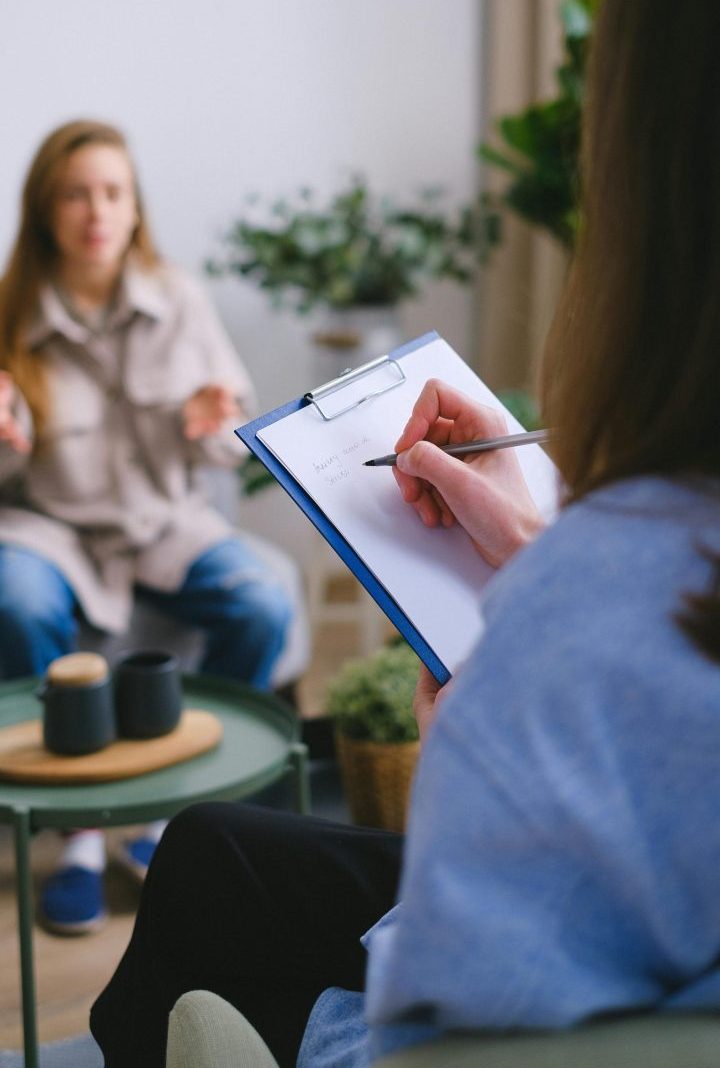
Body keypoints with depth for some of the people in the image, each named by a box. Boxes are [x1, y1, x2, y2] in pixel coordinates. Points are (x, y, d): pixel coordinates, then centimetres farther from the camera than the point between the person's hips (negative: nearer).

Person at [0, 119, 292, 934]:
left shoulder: (178, 301, 1)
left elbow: (233, 444, 6)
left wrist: (213, 428, -18)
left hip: (164, 519, 2)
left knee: (261, 608, -26)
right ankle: (78, 831, -16)